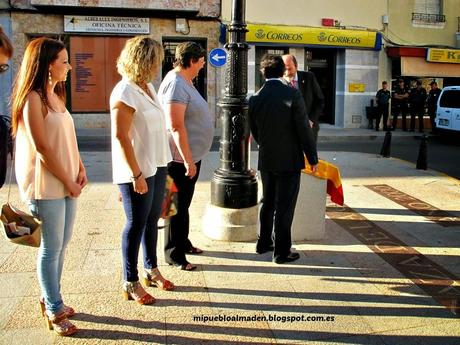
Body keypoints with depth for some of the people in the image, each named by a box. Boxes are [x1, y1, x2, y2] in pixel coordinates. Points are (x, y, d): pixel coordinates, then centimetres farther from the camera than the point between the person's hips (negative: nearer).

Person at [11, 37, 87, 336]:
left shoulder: (56, 96, 13)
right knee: (51, 248, 2)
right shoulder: (33, 98, -13)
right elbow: (42, 148, -17)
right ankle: (54, 311, 16)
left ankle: (50, 299, 30)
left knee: (61, 245, 14)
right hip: (46, 185, -8)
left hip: (67, 182, 8)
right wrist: (67, 182, -12)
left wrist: (80, 169, 4)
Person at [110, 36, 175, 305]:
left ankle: (151, 270, 33)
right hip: (138, 171, -8)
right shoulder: (125, 92, -17)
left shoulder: (148, 87, 10)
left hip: (157, 166, 8)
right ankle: (131, 283, 17)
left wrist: (163, 166, 13)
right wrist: (136, 175, -22)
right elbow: (120, 137, -21)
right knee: (136, 224, 2)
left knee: (152, 220, 17)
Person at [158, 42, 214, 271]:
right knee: (178, 207, 1)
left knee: (184, 203, 20)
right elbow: (176, 126, -26)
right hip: (181, 158, -10)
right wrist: (187, 160, -24)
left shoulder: (185, 81, 12)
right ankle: (174, 255, 13)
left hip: (191, 155, 10)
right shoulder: (175, 84, -20)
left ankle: (183, 243, 35)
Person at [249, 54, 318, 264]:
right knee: (284, 207, 3)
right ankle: (281, 252, 11)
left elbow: (254, 132, 6)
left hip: (266, 160, 5)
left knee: (268, 202, 19)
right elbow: (304, 130, -13)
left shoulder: (255, 99, -2)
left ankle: (263, 243, 30)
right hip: (289, 160, -4)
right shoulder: (292, 94, -14)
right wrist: (312, 158, -4)